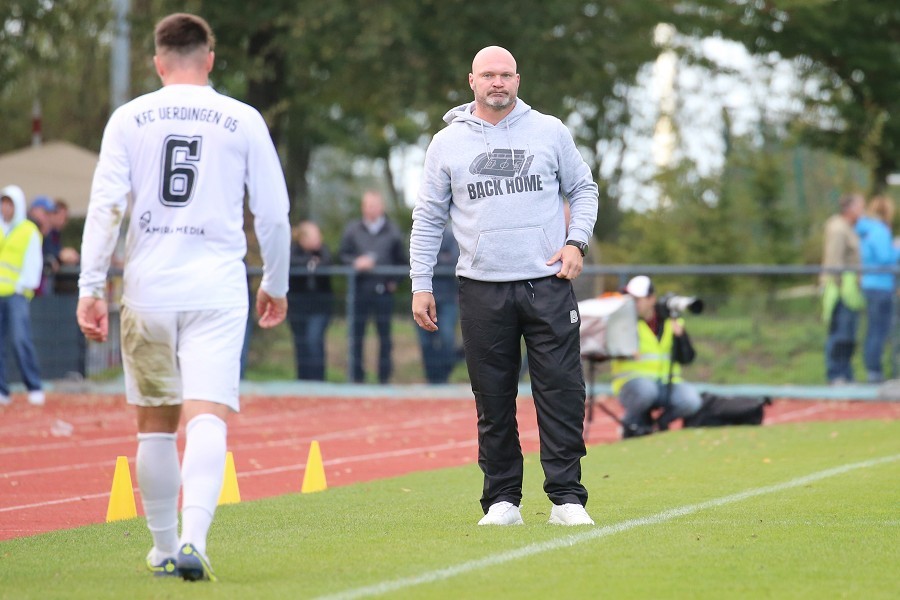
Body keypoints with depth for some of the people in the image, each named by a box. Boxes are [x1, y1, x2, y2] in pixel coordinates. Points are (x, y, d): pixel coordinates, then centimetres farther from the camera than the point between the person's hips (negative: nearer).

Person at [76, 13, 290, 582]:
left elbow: (105, 205, -3)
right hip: (216, 289, -2)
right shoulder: (244, 120, 4)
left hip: (148, 289, 2)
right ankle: (193, 540, -27)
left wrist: (92, 287, -2)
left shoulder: (130, 118, 5)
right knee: (207, 418, -9)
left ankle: (164, 548, 23)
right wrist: (276, 285, 20)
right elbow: (274, 215, 7)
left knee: (155, 423, 14)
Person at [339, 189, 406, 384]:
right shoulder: (352, 230, 8)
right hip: (359, 289, 0)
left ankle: (384, 378, 8)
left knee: (384, 335, 3)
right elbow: (343, 256, 4)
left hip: (383, 289, 0)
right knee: (356, 335, 0)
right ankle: (357, 378, 5)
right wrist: (356, 262, -15)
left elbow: (401, 260, 11)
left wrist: (395, 281, 1)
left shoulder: (393, 231, 8)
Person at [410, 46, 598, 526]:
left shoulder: (550, 132, 8)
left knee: (561, 392, -5)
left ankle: (566, 497, 0)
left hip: (547, 284, 0)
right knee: (493, 402, 2)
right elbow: (428, 218, 11)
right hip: (482, 289, 0)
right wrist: (421, 284, 5)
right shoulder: (447, 143, 8)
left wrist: (576, 240, 1)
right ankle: (502, 500, 8)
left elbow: (583, 188, 17)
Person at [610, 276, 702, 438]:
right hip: (633, 381, -3)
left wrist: (680, 336, -11)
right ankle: (630, 425, -8)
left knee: (691, 401, -25)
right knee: (646, 388, -39)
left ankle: (661, 422, 6)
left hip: (668, 383, 3)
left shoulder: (669, 320, 8)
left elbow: (687, 358, 7)